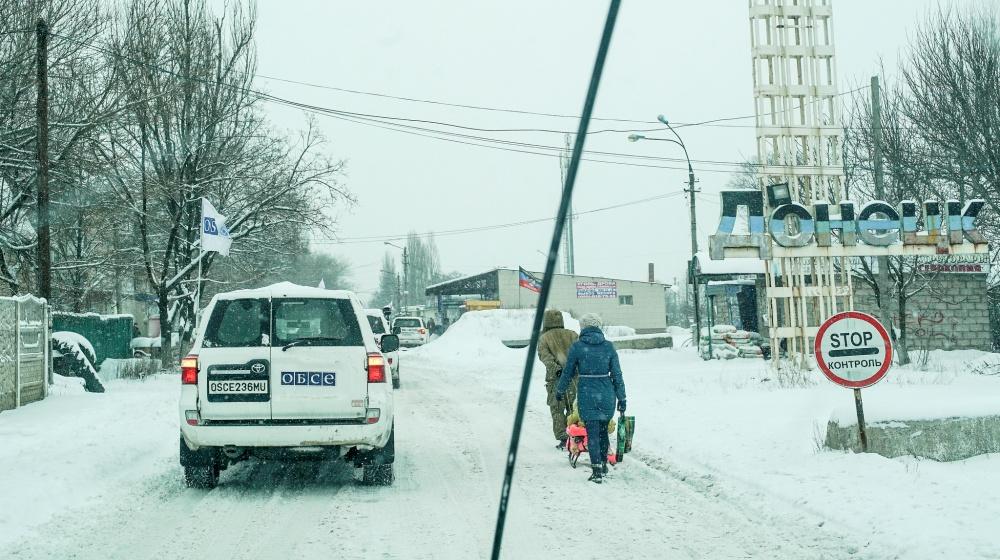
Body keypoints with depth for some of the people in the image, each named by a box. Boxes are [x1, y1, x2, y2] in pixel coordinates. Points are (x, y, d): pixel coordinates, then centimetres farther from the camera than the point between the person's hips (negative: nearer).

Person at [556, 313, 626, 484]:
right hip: (607, 394, 3)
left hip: (587, 394, -3)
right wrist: (622, 398, 7)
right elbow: (617, 374, 1)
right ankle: (603, 464, 32)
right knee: (603, 430, 20)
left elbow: (568, 372, 4)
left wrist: (560, 390, 20)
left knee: (592, 433, 1)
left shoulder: (577, 347, -6)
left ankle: (597, 471, -4)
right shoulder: (608, 346, -1)